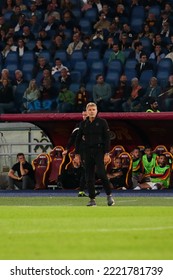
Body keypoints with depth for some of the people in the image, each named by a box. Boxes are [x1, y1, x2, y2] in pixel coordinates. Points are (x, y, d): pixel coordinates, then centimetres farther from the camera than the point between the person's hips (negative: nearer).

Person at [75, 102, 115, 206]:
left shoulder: (102, 122, 1)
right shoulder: (83, 124, 11)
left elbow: (107, 138, -2)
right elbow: (78, 139, 16)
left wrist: (107, 153, -10)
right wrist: (77, 153, 11)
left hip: (99, 151, -4)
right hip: (88, 152, 4)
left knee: (101, 172, -19)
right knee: (89, 176, 1)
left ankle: (109, 195, -7)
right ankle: (92, 199, 6)